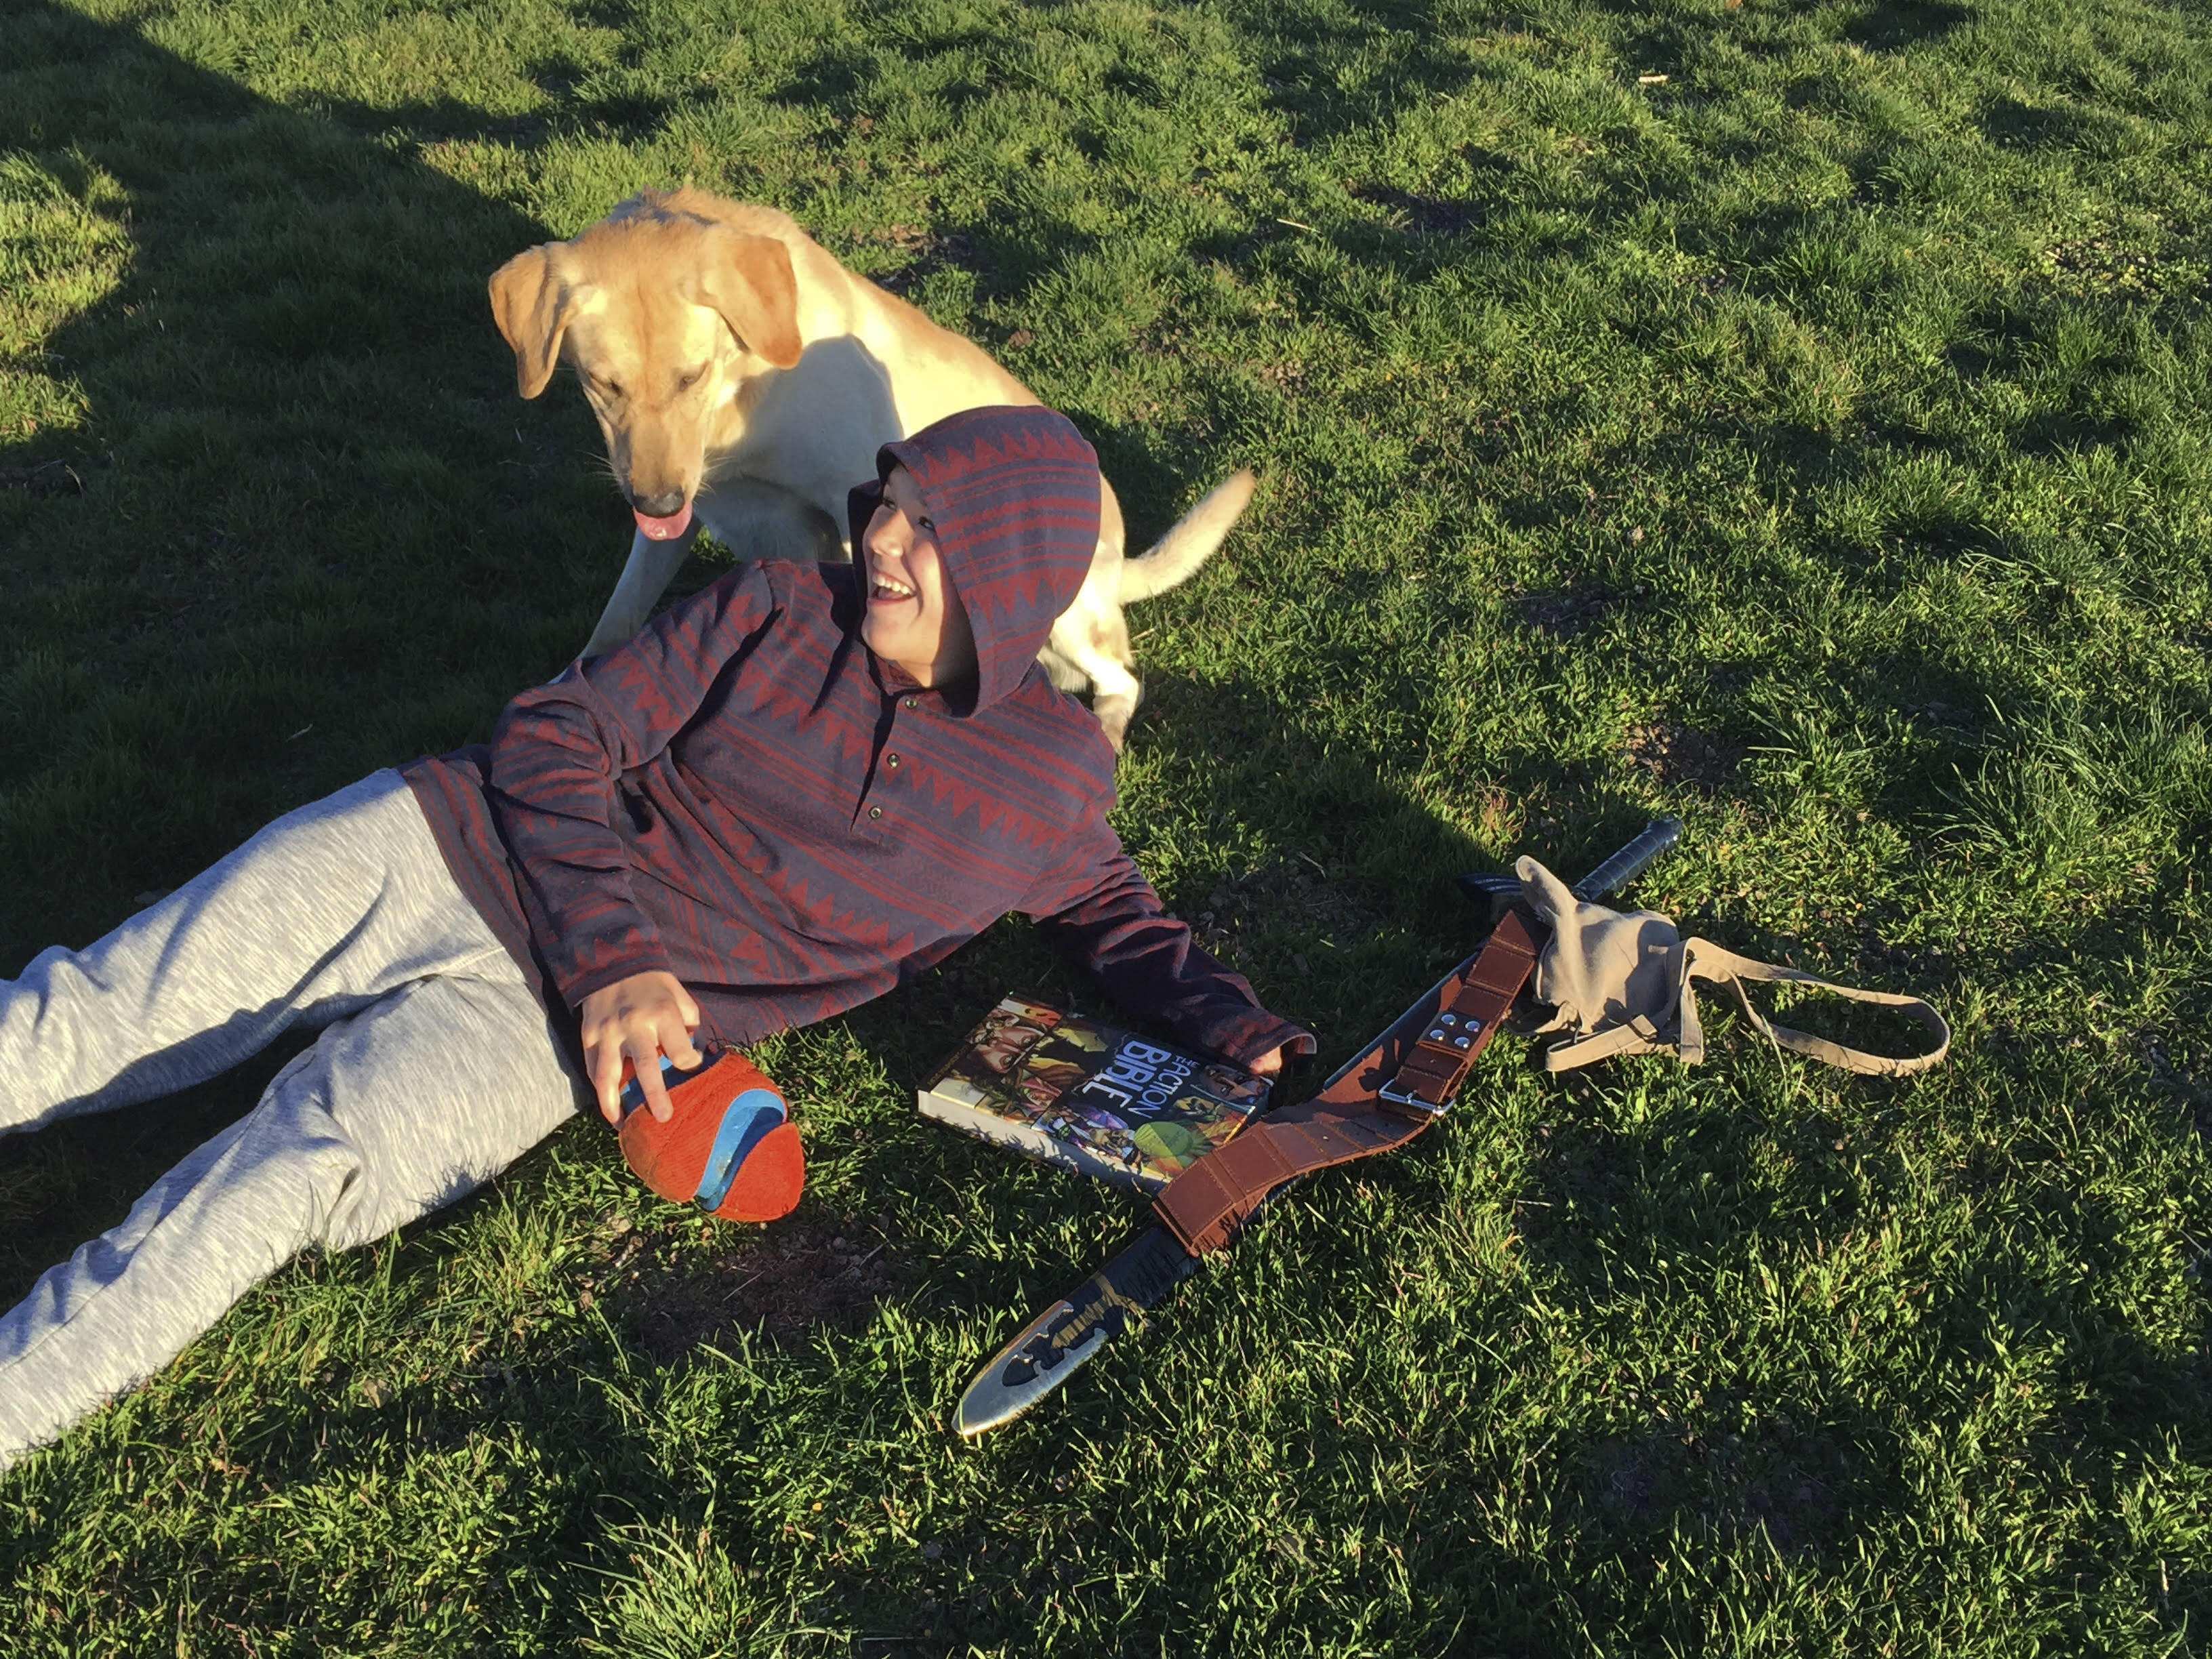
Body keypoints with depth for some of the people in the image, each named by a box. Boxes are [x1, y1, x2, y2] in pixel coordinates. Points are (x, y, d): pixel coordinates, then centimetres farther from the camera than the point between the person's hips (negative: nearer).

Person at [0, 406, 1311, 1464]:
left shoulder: (1054, 780, 0)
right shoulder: (781, 612, 0)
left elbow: (1119, 917, 17)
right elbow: (558, 733, -1)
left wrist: (1240, 1033, -3)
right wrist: (614, 955, -16)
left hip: (550, 1020, -2)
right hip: (449, 845, 2)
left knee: (276, 1185, -26)